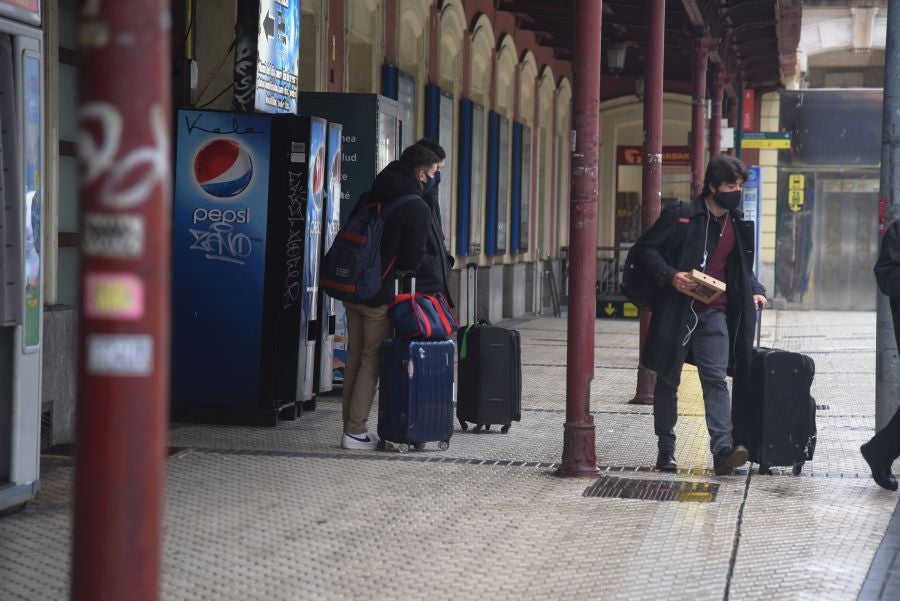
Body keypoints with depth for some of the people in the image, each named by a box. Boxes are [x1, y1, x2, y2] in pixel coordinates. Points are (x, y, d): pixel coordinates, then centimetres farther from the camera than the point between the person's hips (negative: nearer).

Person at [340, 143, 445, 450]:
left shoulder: (369, 197, 12)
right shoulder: (417, 208, -12)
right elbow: (413, 259, -14)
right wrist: (436, 267, 5)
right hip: (382, 296, -7)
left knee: (355, 358, 14)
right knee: (371, 361, -1)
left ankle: (351, 426, 18)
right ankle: (356, 431, 0)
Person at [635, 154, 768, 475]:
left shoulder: (738, 226, 12)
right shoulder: (680, 216, -5)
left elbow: (742, 268, 25)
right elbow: (646, 248, -4)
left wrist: (755, 290, 6)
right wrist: (670, 276, -18)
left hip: (714, 313, 3)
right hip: (676, 310, -3)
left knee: (716, 380, -10)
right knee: (667, 381, 6)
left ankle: (723, 449, -20)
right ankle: (665, 450, 15)